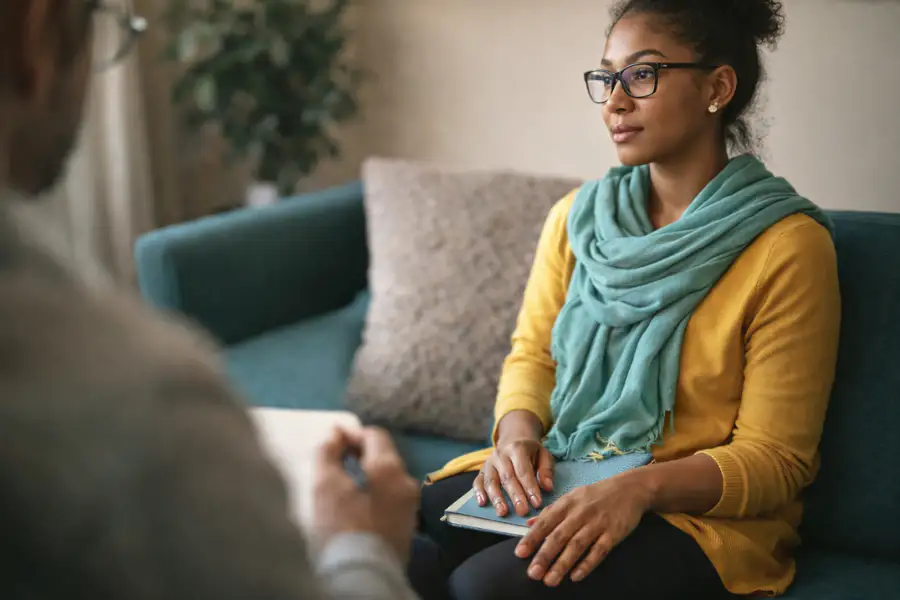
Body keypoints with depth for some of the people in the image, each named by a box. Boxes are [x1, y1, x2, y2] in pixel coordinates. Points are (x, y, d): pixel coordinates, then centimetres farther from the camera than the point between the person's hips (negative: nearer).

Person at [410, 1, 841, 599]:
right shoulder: (578, 216, 7)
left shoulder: (787, 245, -10)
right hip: (555, 482, 5)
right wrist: (518, 431, -9)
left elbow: (776, 460, -10)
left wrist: (641, 488, -26)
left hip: (701, 511, -4)